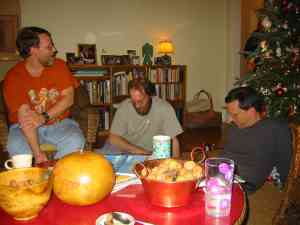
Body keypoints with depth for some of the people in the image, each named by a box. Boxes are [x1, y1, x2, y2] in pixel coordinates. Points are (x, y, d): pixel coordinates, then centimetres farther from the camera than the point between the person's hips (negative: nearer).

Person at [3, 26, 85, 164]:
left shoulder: (59, 66, -2)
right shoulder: (13, 77, -12)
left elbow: (68, 98, -7)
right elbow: (25, 117, -22)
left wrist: (44, 117, -23)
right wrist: (37, 153, -32)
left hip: (59, 123, 2)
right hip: (24, 126, -1)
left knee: (76, 141, -27)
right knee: (16, 147, -31)